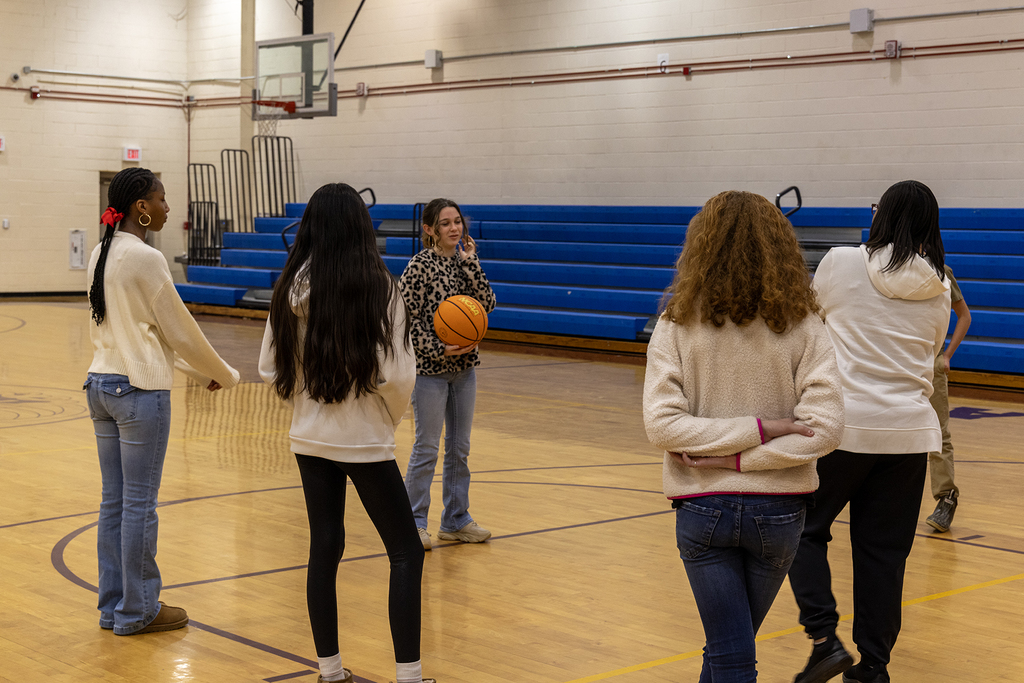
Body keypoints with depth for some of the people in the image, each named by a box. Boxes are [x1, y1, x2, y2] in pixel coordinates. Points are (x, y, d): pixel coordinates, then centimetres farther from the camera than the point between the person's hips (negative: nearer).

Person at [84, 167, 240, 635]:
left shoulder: (101, 254, 11)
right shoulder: (145, 259, -15)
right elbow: (180, 332, -8)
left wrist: (197, 370, 21)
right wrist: (224, 375, 7)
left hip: (100, 383, 8)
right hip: (140, 390, -8)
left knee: (113, 502, 14)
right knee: (140, 504, 1)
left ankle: (113, 605, 22)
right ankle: (138, 611, 10)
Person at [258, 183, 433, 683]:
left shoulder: (291, 289, -1)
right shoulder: (378, 287, -15)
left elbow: (270, 370, 4)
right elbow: (396, 374, -18)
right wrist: (391, 416, 1)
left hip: (310, 438, 5)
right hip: (364, 440, -5)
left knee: (324, 548, 13)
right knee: (406, 552, 5)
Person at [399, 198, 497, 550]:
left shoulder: (465, 262, 6)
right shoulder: (419, 266, -11)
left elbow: (487, 304, -4)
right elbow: (407, 320, -12)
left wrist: (470, 263, -9)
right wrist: (439, 349, -20)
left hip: (464, 366, 6)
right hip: (430, 369, -6)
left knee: (459, 448, 12)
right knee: (426, 449, 0)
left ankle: (456, 520, 22)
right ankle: (414, 523, 11)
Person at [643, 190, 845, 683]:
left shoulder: (677, 326, -8)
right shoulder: (801, 326, -7)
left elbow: (662, 425, -17)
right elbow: (824, 426, -15)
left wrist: (749, 431, -14)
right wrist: (745, 457, -13)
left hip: (704, 508, -1)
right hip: (778, 510, 2)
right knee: (729, 644, 22)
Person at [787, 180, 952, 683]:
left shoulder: (842, 263, -4)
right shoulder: (938, 290, 6)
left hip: (843, 421, -3)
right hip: (909, 429, 3)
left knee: (806, 529, 11)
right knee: (883, 549, 10)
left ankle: (824, 639, -3)